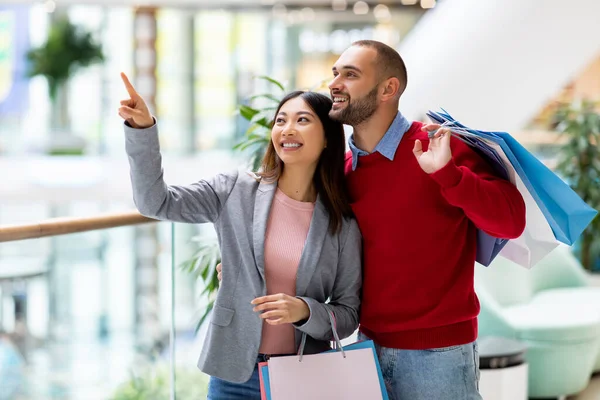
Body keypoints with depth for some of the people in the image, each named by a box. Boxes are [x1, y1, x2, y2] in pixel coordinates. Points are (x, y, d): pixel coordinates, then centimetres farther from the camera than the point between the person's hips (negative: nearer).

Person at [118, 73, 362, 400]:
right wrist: (142, 129, -19)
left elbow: (348, 315, 1)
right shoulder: (234, 192, -1)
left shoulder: (342, 225, -2)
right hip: (234, 373, 0)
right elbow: (155, 202, -8)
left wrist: (304, 311, -19)